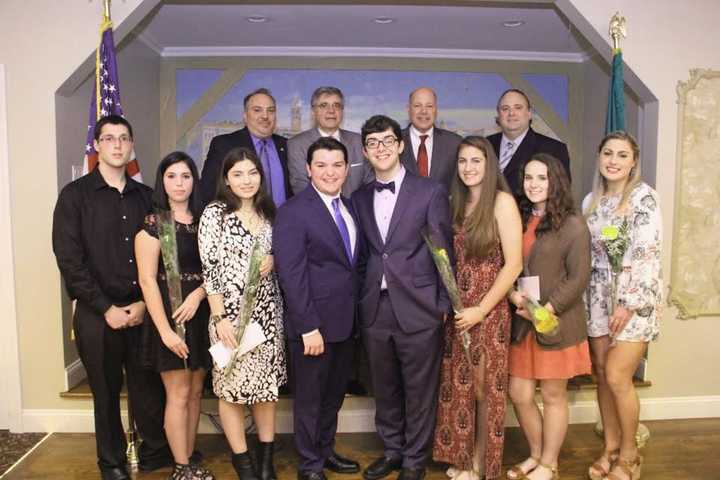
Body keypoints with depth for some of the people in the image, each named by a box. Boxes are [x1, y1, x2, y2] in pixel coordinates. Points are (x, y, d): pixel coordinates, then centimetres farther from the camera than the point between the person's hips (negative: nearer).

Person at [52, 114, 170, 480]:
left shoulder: (145, 196, 8)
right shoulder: (75, 195, -1)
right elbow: (69, 260, -7)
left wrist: (144, 303, -4)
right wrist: (107, 309, -10)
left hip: (142, 310, 2)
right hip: (98, 314, -2)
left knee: (150, 388, 6)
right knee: (106, 392, 10)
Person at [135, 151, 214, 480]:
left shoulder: (201, 221, 8)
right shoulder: (153, 223, -6)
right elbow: (147, 280, -11)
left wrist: (198, 293, -12)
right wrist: (164, 330, -17)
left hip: (199, 314, 5)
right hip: (167, 314, -5)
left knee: (196, 392, 11)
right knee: (178, 394, 2)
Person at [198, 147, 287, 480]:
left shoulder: (268, 212, 8)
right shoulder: (215, 213, -8)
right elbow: (209, 268, -11)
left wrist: (273, 260, -7)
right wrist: (219, 318, -16)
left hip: (268, 311, 5)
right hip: (231, 312, -5)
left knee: (268, 383, 11)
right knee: (232, 386, 5)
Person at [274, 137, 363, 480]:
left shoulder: (349, 207, 9)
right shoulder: (293, 211, -13)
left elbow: (352, 262, 10)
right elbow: (291, 274, -18)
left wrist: (356, 310, 4)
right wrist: (308, 327, -20)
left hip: (346, 320, 7)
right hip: (314, 323, -7)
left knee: (334, 393, 21)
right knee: (309, 397, 11)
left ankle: (326, 451, 40)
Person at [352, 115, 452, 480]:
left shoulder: (430, 192, -3)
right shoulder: (359, 199, 10)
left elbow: (443, 252, -3)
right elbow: (362, 256, 13)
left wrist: (443, 305, -4)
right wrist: (362, 301, 8)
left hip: (418, 310, -4)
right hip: (375, 311, 4)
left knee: (419, 392, 9)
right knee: (385, 390, 17)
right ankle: (392, 450, 37)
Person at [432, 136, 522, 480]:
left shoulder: (502, 201, -9)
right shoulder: (454, 202, 9)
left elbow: (514, 264, -13)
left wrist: (481, 309, -15)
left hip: (488, 311, -5)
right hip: (455, 310, 5)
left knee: (483, 387, 7)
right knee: (458, 385, 13)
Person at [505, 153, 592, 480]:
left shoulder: (572, 224, -7)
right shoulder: (519, 220, 9)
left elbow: (578, 278, -10)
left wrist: (546, 310, -18)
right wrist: (512, 295, -9)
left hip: (556, 323, -5)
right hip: (522, 322, 5)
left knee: (553, 396, 8)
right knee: (519, 394, 9)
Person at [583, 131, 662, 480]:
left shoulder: (643, 196, -9)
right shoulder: (591, 200, 9)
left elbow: (646, 254, -16)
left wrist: (628, 304, -19)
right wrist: (584, 299, 8)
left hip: (635, 299, -6)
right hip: (600, 297, 6)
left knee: (617, 377, -8)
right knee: (601, 374, 8)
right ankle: (610, 447, 24)